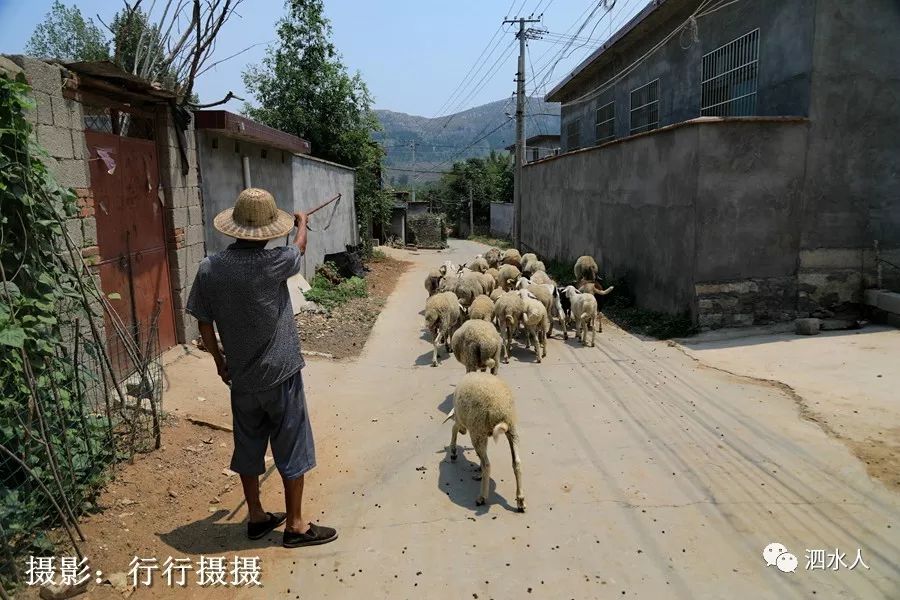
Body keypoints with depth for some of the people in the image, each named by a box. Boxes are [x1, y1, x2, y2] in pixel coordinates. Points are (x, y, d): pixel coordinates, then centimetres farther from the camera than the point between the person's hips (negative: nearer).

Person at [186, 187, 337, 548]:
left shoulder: (209, 269, -7)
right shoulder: (272, 263, -19)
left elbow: (205, 326, 1)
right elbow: (300, 246, 3)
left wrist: (220, 362, 16)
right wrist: (301, 222, 25)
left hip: (241, 378, 5)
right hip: (280, 374, -5)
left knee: (248, 448, 18)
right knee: (292, 449, 8)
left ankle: (256, 517, 33)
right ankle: (295, 525, 19)